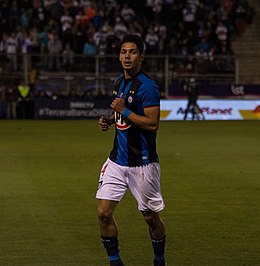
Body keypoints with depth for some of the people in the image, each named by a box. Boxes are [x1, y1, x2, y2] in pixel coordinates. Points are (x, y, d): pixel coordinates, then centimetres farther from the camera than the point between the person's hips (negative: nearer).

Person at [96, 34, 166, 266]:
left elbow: (152, 124, -22)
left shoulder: (148, 86, -15)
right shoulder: (119, 82, 10)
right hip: (117, 160, 7)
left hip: (142, 164, -7)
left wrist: (124, 110, -21)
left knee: (151, 217, 6)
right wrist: (110, 120, 6)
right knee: (104, 212, -3)